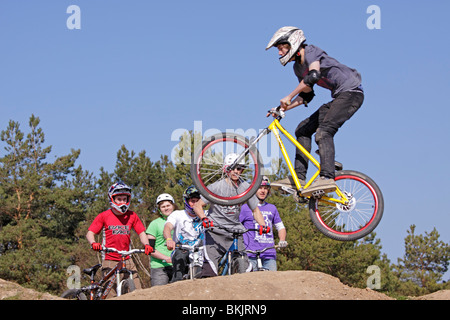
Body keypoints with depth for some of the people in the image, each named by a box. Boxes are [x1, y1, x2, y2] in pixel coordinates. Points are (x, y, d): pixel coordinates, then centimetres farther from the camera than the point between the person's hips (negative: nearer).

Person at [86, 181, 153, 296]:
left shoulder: (132, 216, 8)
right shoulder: (104, 216, 2)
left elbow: (141, 233, 8)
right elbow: (90, 233, 0)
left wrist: (146, 244, -13)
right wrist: (93, 243, -22)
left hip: (127, 260, 2)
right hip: (110, 260, -2)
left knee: (137, 291, -9)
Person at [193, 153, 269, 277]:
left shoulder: (246, 187, 3)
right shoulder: (216, 186, -7)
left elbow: (255, 209, 12)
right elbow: (197, 205, -7)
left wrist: (262, 225, -7)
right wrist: (204, 219, -27)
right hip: (215, 232, -3)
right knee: (210, 270, -19)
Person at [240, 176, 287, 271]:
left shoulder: (272, 208, 17)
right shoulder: (245, 208, 6)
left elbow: (280, 227, 25)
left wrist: (282, 240, 5)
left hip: (269, 254, 3)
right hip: (251, 255, -3)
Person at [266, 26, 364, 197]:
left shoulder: (311, 51, -13)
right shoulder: (298, 67, 14)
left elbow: (314, 75, -32)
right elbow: (307, 95, 19)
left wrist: (289, 97, -28)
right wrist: (285, 108, 6)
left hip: (351, 92, -10)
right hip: (338, 97, 10)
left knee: (324, 131, -27)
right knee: (303, 129, 5)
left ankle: (327, 177, -37)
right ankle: (298, 178, 2)